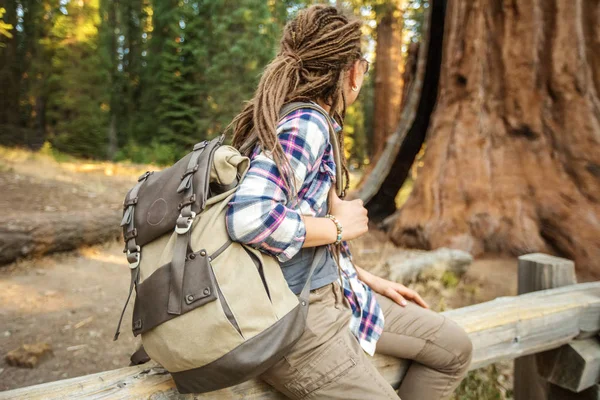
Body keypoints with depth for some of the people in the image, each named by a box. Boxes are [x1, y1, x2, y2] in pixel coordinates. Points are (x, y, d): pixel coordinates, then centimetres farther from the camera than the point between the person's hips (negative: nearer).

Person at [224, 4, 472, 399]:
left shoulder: (310, 123, 11)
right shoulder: (305, 124, -18)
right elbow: (248, 218, -35)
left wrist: (373, 281, 15)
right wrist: (338, 226, -19)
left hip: (332, 292, 9)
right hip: (292, 316, -9)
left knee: (454, 348, 14)